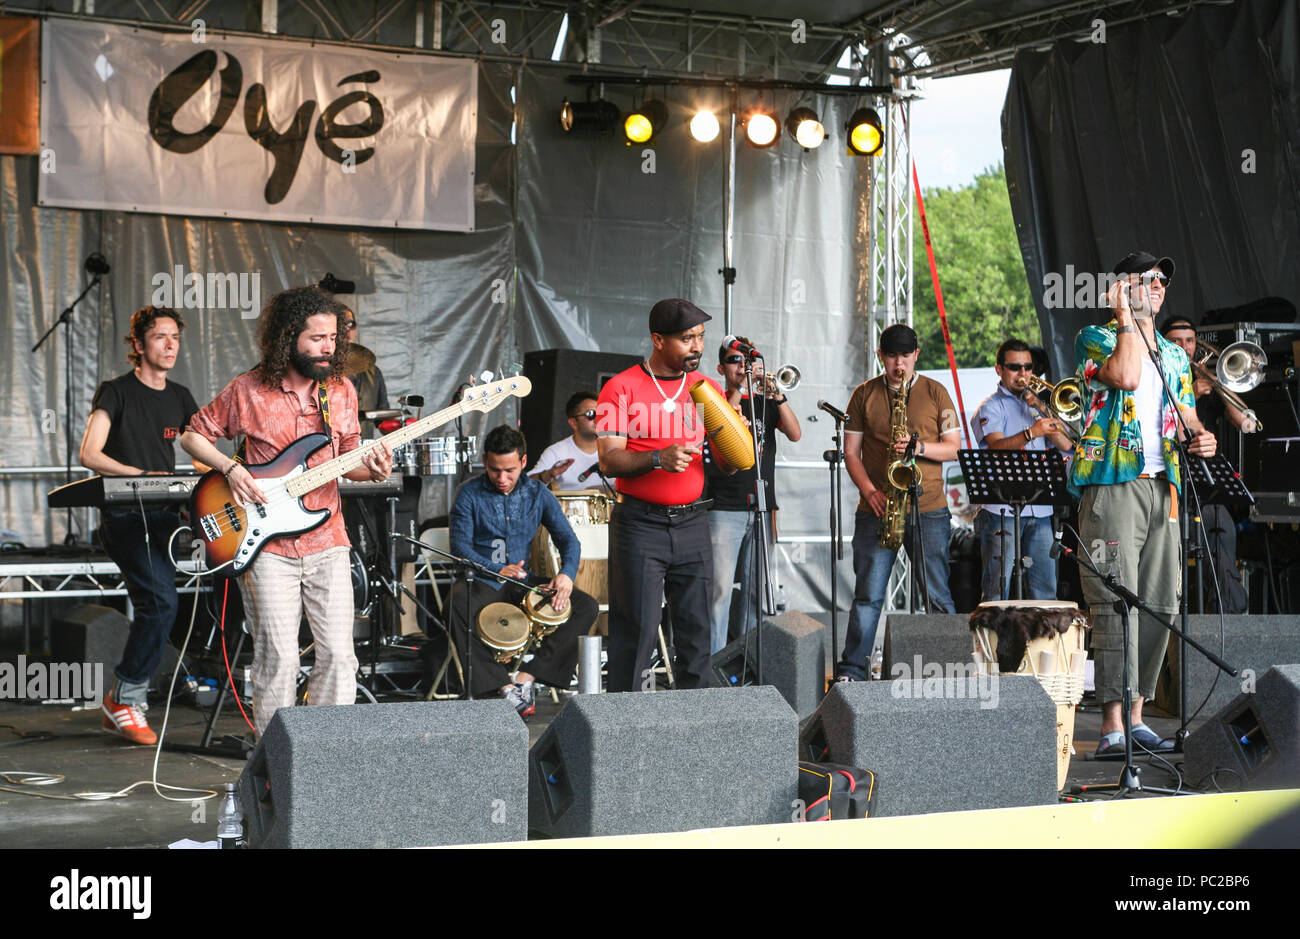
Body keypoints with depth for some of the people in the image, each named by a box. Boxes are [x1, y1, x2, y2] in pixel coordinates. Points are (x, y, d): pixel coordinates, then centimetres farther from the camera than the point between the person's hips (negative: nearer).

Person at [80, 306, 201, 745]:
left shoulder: (179, 397, 15)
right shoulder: (116, 392, -4)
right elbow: (89, 454, -12)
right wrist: (140, 474, -23)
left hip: (164, 514, 6)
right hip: (124, 516, -6)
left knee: (154, 607, 2)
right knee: (161, 599, -21)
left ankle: (120, 705, 15)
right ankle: (125, 698, -6)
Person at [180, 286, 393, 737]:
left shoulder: (341, 391, 5)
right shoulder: (248, 390, -5)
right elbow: (193, 435, 6)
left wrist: (371, 469, -8)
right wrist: (231, 468, -10)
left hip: (327, 543, 3)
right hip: (267, 547, -3)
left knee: (338, 655, 1)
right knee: (278, 660, -3)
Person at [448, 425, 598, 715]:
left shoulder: (537, 494, 5)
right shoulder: (469, 493, -4)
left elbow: (568, 539, 2)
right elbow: (460, 546, -9)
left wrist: (566, 574, -20)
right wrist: (497, 570, -26)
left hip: (523, 582, 3)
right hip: (481, 582, -3)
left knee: (586, 606, -17)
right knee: (456, 605, -38)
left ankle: (527, 676, -23)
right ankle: (504, 686, -34)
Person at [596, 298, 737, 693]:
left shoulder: (708, 388, 12)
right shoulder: (622, 388, -2)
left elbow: (726, 467, 13)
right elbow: (609, 461, -9)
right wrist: (658, 458, -25)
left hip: (692, 523, 4)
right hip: (639, 524, -4)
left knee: (696, 627, 5)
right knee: (636, 629, -4)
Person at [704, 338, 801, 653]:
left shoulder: (765, 404, 15)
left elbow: (795, 434, 1)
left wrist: (777, 395, -10)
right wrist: (738, 391, -15)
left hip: (762, 507, 4)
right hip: (725, 508, -4)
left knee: (757, 589, 6)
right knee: (721, 588, -10)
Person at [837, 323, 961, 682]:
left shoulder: (935, 393, 7)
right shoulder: (864, 394, 8)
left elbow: (954, 448, 6)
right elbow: (851, 452, 7)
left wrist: (918, 446, -13)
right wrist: (870, 491, -9)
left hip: (928, 508, 0)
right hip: (877, 507, 0)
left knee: (937, 595, 2)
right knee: (868, 594, 0)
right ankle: (851, 670, 6)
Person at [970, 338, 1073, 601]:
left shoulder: (1036, 405, 21)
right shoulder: (992, 407, 2)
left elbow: (1065, 445, 9)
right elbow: (997, 447, -16)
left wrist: (1042, 410, -2)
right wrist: (1031, 433, -33)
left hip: (1040, 511, 6)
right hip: (1002, 510, -6)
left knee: (1045, 589, 4)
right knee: (997, 588, -8)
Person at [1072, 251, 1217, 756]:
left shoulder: (1175, 355, 22)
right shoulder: (1095, 337, 2)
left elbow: (1186, 416, 22)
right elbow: (1127, 376, -17)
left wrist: (1200, 436, -1)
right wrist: (1126, 316, -8)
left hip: (1163, 487, 7)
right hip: (1112, 483, -7)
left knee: (1160, 605, 5)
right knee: (1117, 602, -12)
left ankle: (1136, 715, 14)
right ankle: (1113, 723, -13)